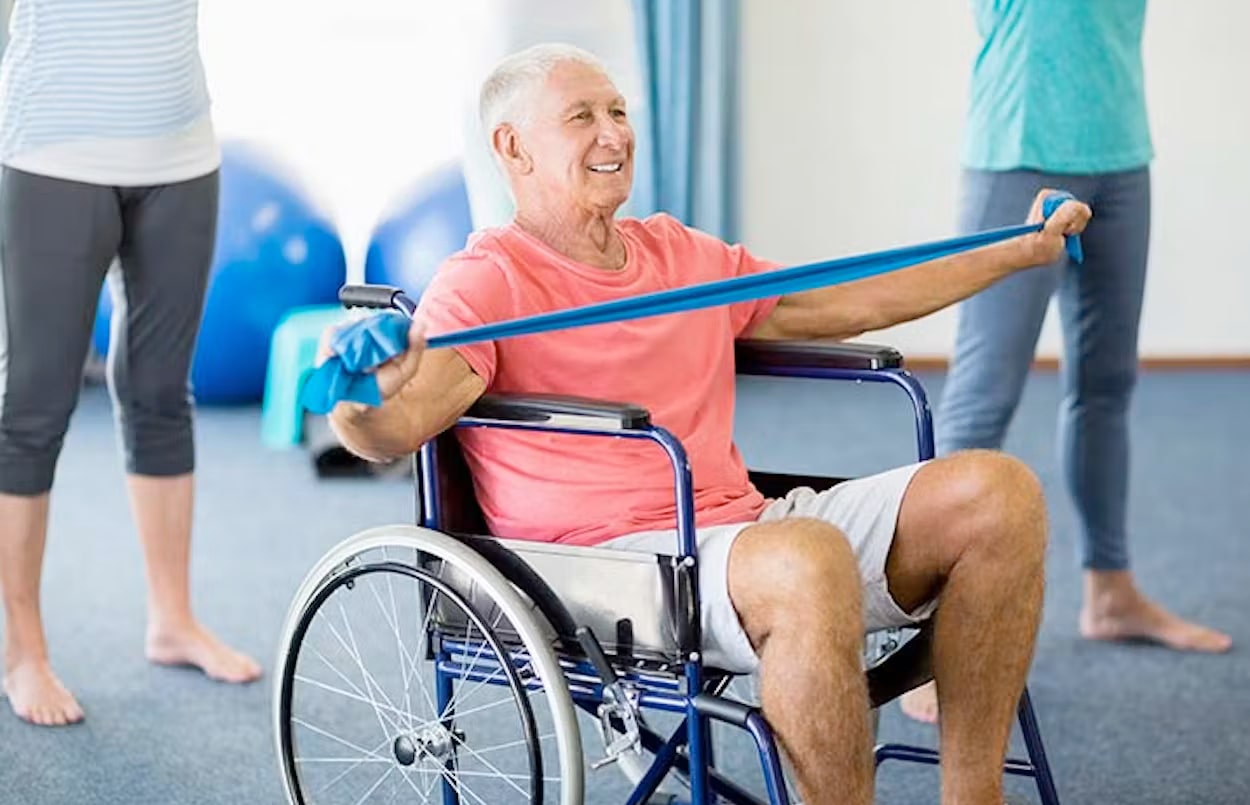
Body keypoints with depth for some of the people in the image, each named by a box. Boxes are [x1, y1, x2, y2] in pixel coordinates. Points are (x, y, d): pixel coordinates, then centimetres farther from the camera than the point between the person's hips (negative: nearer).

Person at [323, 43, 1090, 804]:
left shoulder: (683, 254, 19)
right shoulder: (489, 282, -2)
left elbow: (841, 306, 28)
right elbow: (400, 423, -19)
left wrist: (1018, 251, 30)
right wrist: (357, 396, -44)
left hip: (746, 526, 8)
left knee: (998, 491, -10)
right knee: (811, 561, -38)